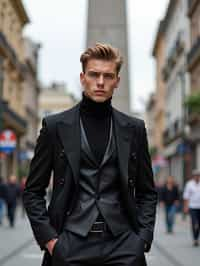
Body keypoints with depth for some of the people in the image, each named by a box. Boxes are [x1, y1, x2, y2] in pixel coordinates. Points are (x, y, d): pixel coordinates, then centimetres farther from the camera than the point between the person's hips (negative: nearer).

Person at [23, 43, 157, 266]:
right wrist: (48, 239, -4)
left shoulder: (134, 129, 8)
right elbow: (33, 191, 5)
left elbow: (146, 192, 12)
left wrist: (143, 239, 0)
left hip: (122, 245, 1)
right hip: (70, 245, -1)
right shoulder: (55, 126, 3)